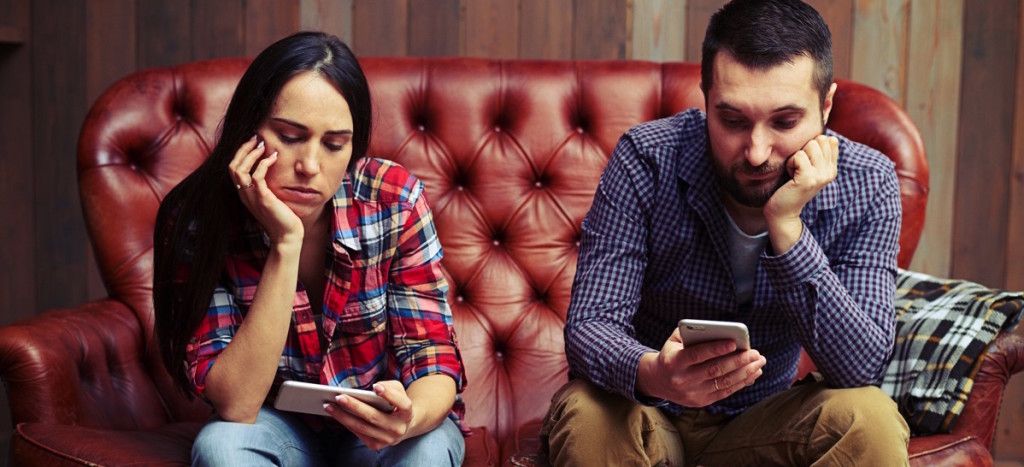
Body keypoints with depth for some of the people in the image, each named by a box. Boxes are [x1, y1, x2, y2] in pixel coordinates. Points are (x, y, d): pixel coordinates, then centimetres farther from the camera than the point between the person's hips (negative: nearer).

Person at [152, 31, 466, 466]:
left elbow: (434, 360, -16)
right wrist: (285, 245, -32)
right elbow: (235, 405, -25)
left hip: (382, 426, 0)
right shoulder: (198, 219, -19)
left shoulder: (394, 200, -19)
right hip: (282, 427, 1)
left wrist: (409, 418, -40)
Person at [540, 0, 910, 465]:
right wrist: (652, 373, -47)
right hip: (651, 415, -3)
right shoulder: (645, 161, -21)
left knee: (869, 420, -26)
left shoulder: (866, 186, -16)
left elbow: (861, 368, -22)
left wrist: (786, 227, -34)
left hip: (763, 419, 3)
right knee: (588, 417, -35)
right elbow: (588, 325, -23)